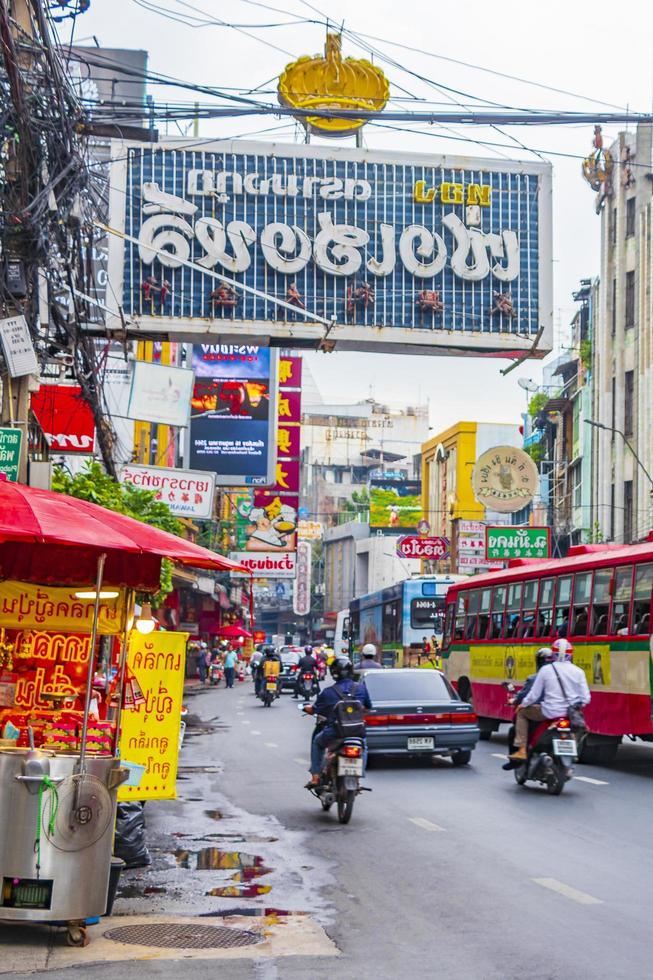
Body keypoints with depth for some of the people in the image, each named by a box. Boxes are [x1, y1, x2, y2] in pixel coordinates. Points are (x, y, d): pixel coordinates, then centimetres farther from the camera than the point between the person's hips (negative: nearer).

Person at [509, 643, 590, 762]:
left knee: (522, 712, 20)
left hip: (551, 712, -3)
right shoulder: (578, 671, 1)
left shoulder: (546, 670, -5)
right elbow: (586, 698, 0)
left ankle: (521, 750, 10)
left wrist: (523, 704, 16)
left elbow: (534, 694, -3)